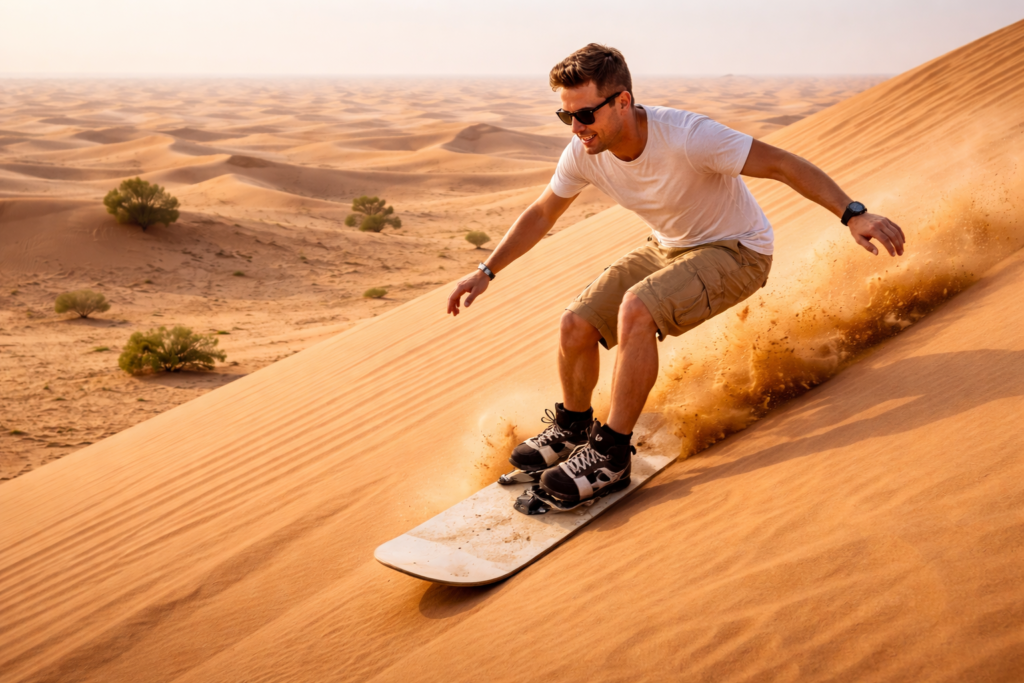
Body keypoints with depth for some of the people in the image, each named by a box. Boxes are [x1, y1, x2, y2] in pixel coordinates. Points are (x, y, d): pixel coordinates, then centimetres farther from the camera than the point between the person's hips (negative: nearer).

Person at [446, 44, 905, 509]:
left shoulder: (686, 136, -32)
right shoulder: (584, 153, -14)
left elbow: (782, 164, -26)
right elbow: (542, 213, 3)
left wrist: (853, 215, -36)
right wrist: (486, 271, 1)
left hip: (737, 252, -6)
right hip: (668, 247, 6)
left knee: (636, 309, -32)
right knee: (576, 325, -9)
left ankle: (611, 455, -19)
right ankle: (572, 430, 19)